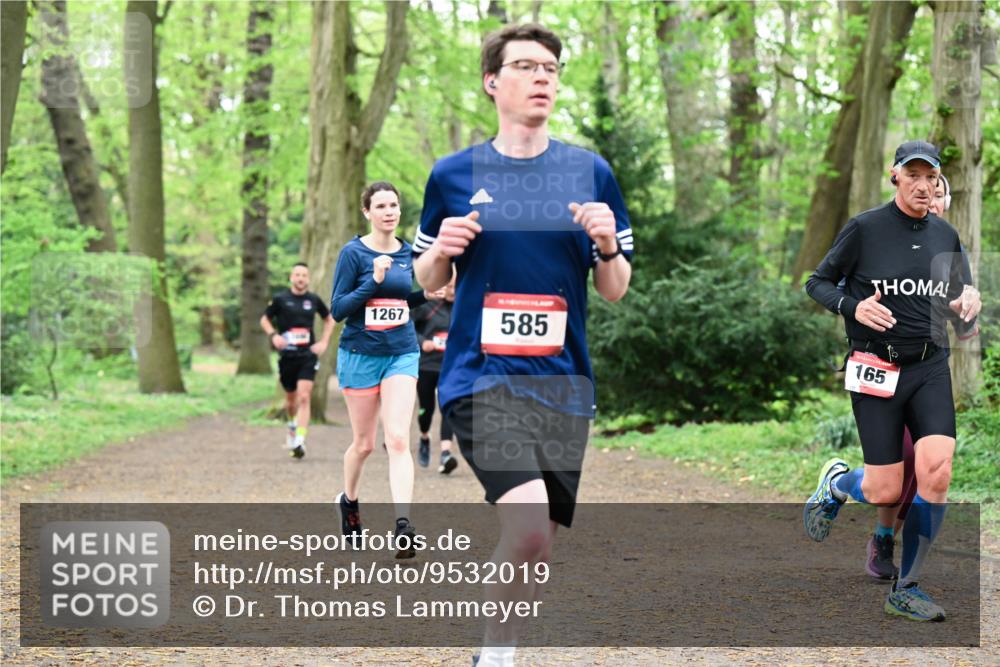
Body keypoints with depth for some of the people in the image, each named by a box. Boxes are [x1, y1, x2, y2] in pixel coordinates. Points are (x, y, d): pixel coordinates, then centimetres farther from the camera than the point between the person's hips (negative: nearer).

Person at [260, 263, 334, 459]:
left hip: (308, 356, -1)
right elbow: (264, 319, 10)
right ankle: (292, 427, 43)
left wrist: (324, 342, 8)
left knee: (304, 398, -15)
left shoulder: (314, 300, 4)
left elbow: (329, 319, 20)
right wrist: (273, 335, -9)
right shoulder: (280, 299, 0)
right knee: (291, 399, 13)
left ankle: (299, 441, -20)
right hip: (287, 356, 1)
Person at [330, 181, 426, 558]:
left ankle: (403, 526, -20)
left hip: (402, 354, 2)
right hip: (361, 354, -2)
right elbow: (338, 309, -12)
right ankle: (349, 501, 38)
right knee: (364, 443, 9)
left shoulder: (407, 252, 6)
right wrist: (374, 281, -23)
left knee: (397, 440, -12)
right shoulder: (354, 253, -8)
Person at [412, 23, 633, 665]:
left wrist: (607, 246, -11)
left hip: (562, 381, 3)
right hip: (481, 376, -3)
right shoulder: (454, 174, 4)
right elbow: (428, 281, 13)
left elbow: (615, 289, 10)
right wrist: (442, 252, -9)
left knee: (537, 548, 7)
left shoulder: (592, 172, 6)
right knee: (527, 525, -23)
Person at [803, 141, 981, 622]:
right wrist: (852, 306, -17)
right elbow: (817, 283, 2)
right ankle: (835, 482, 33)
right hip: (876, 370, -3)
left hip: (931, 368, 3)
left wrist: (967, 307, -6)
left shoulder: (946, 235, 8)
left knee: (936, 473, -16)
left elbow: (962, 294, 19)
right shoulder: (864, 229, -5)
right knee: (885, 492, -4)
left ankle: (906, 590, -2)